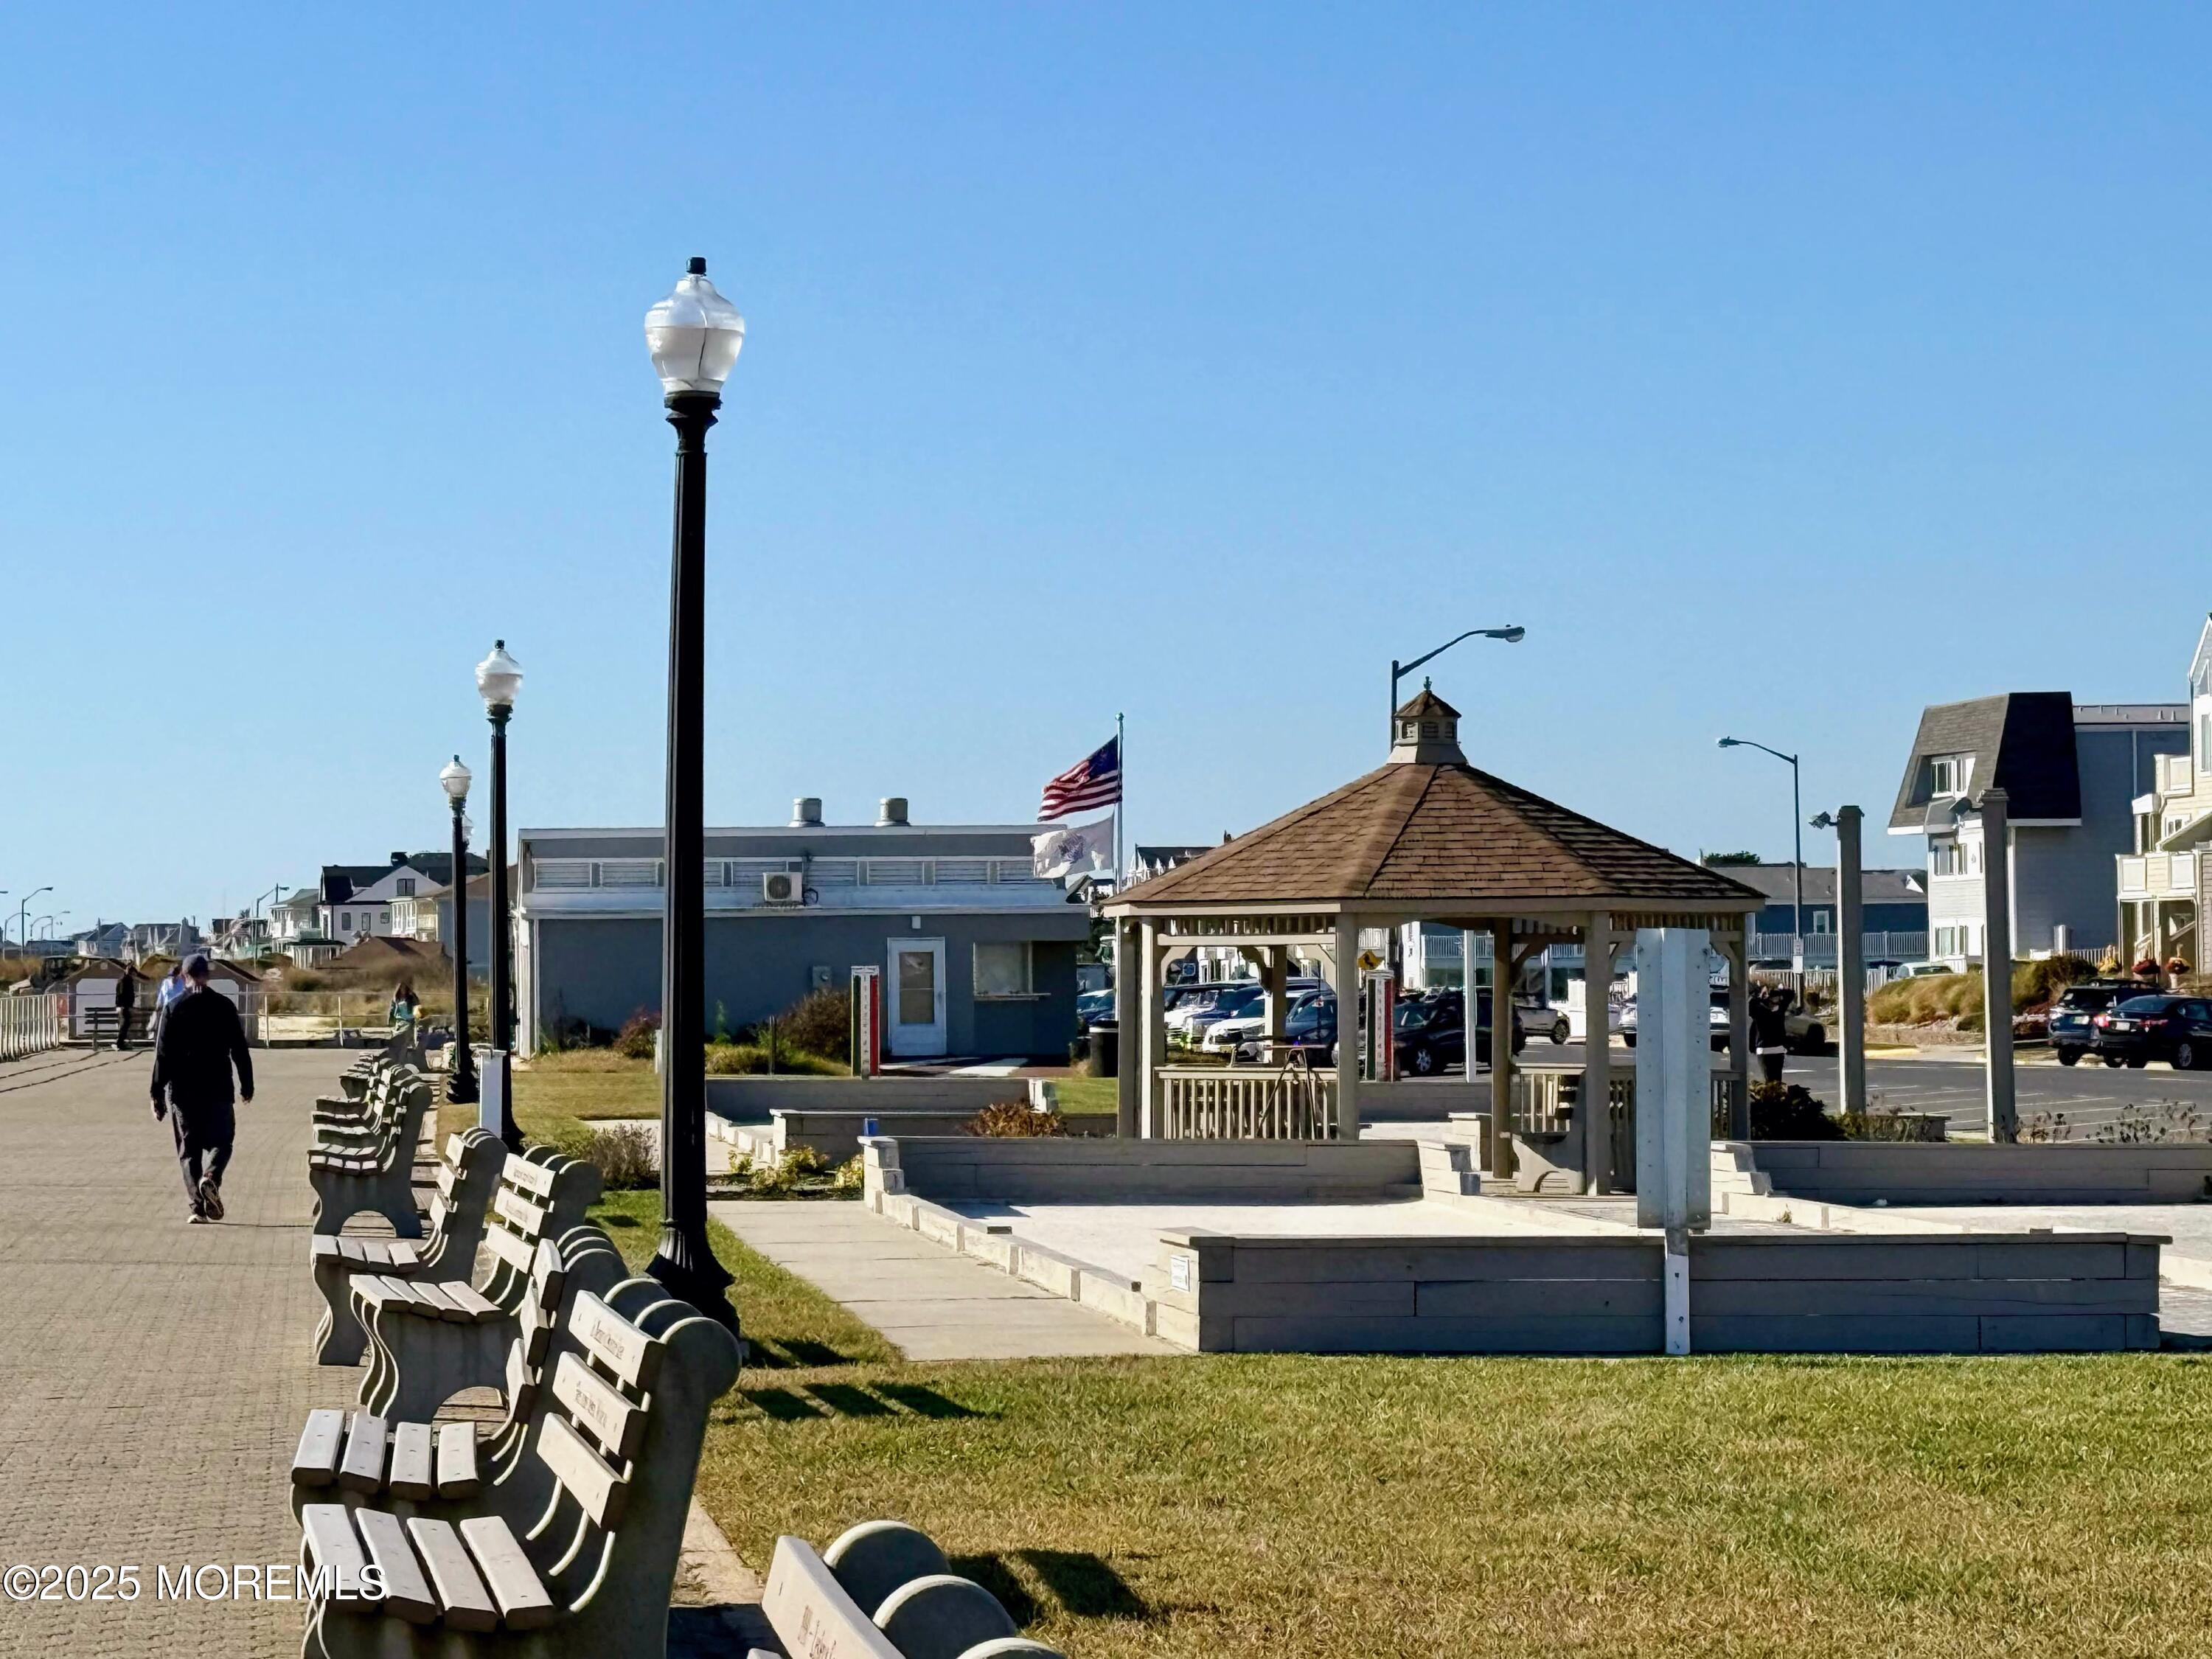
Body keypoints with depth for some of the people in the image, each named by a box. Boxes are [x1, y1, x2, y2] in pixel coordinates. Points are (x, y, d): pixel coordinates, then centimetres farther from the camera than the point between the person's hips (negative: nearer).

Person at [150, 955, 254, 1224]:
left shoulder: (174, 1008, -1)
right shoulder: (223, 1006, 0)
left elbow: (163, 1053, -3)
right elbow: (240, 1049, 2)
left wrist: (157, 1094, 1)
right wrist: (247, 1085, 12)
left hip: (183, 1090, 0)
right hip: (218, 1088, 0)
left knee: (189, 1149, 7)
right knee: (221, 1140, 13)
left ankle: (197, 1206, -3)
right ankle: (211, 1177, -17)